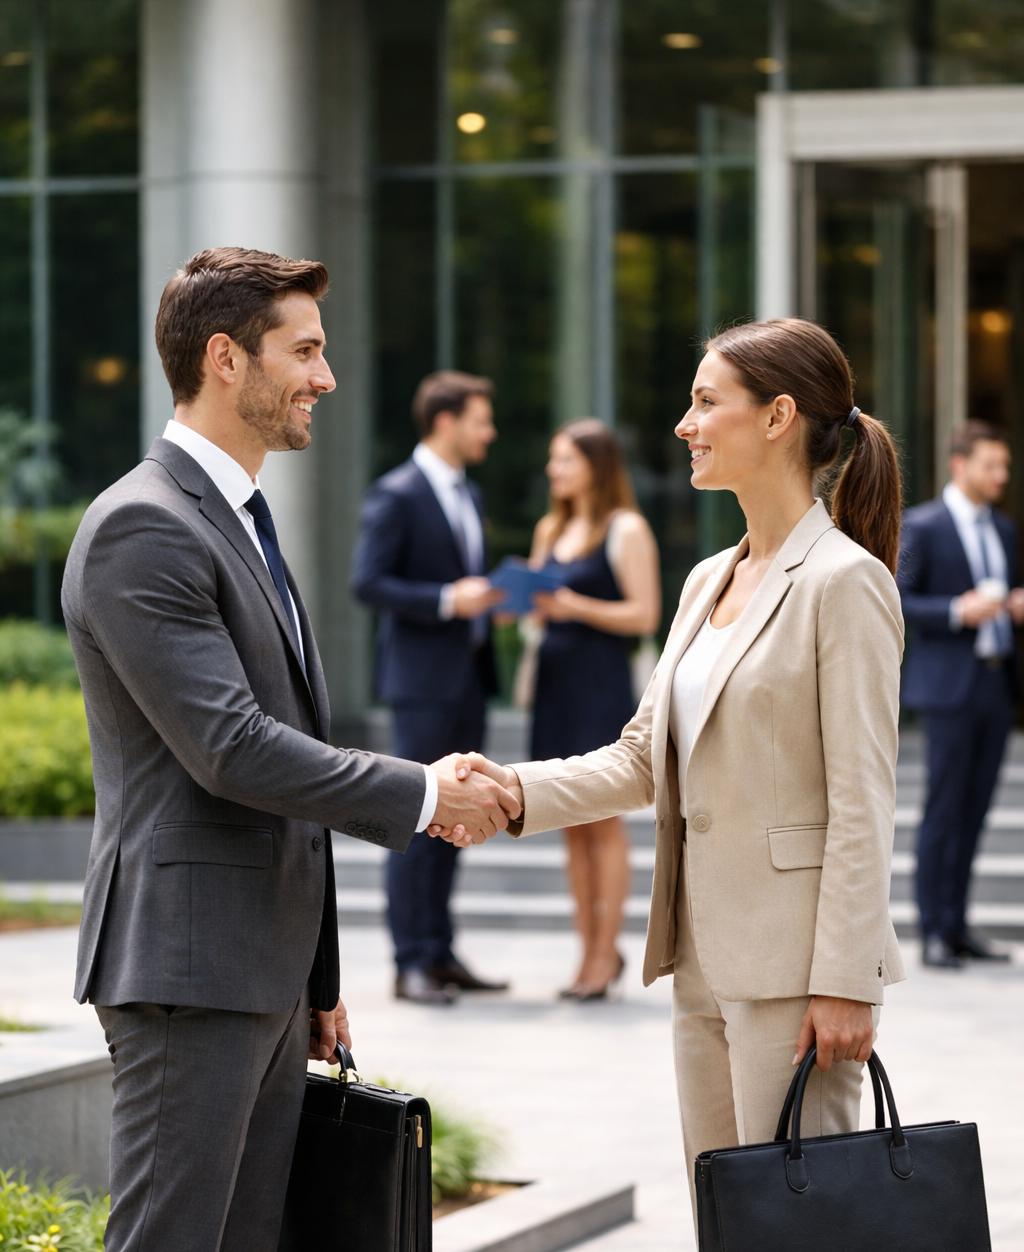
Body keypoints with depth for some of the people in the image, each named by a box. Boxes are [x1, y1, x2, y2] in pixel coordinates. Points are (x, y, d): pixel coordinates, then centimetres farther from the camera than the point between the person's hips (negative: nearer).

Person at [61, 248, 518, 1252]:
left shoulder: (238, 523, 19)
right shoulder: (142, 528, -13)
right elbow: (228, 749, -21)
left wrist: (317, 978, 22)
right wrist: (422, 796, -12)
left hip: (265, 968, 10)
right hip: (186, 963, -10)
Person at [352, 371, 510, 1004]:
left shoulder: (470, 494, 17)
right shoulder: (396, 494, -10)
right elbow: (368, 583, -15)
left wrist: (491, 599, 6)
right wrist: (446, 600, -22)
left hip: (469, 678, 8)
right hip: (422, 679, -8)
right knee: (416, 821, -6)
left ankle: (441, 953, 16)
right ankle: (412, 963, -4)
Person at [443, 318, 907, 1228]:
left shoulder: (844, 582, -12)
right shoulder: (709, 582, 15)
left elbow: (862, 802, -15)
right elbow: (644, 759, 16)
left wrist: (843, 983, -19)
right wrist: (516, 791, 0)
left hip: (793, 959, -9)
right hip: (707, 954, 9)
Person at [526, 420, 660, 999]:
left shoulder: (626, 529, -5)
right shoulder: (551, 528, 17)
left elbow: (644, 615, -11)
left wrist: (577, 607, -20)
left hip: (602, 683, -7)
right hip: (554, 677, 7)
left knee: (603, 819, -5)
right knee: (572, 822, 7)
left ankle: (604, 955, -3)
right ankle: (594, 951, 12)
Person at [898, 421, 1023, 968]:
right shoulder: (922, 526, -5)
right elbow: (897, 601, -9)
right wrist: (958, 612, -20)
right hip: (949, 683, -6)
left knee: (974, 810, 7)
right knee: (944, 810, -5)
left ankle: (956, 927, 12)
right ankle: (933, 933, -1)